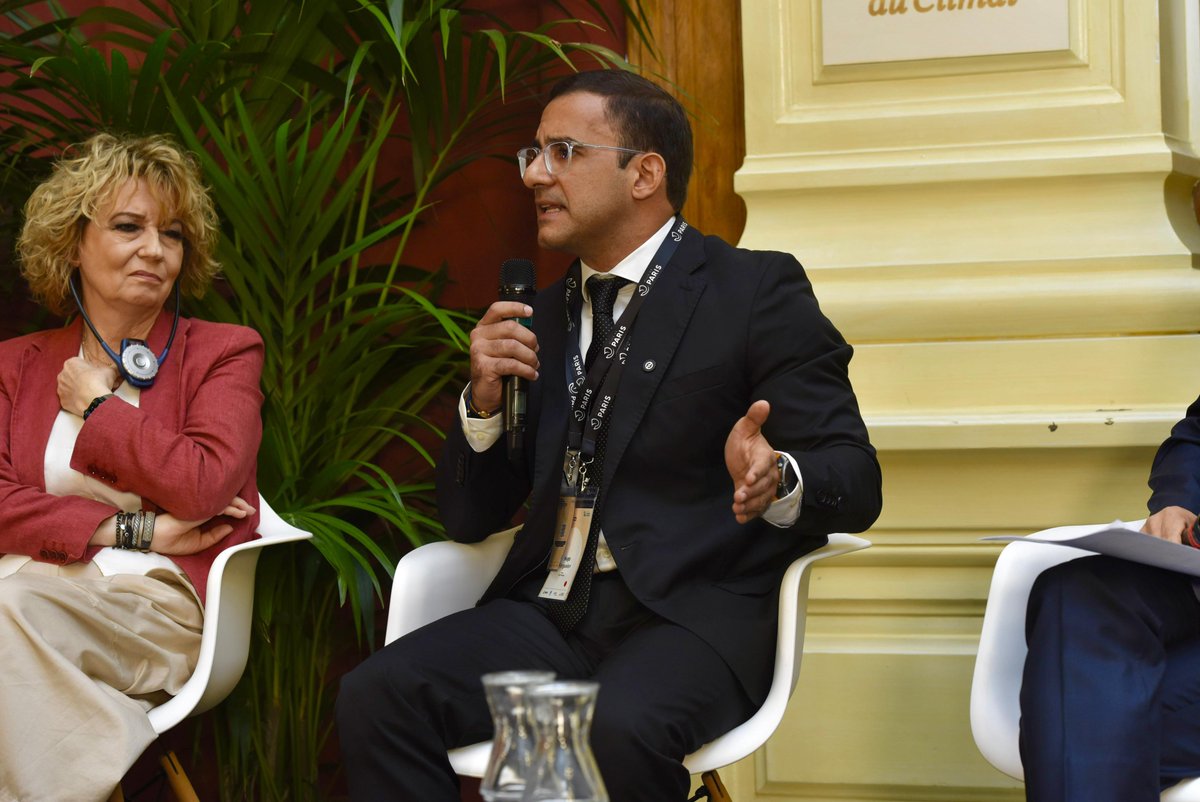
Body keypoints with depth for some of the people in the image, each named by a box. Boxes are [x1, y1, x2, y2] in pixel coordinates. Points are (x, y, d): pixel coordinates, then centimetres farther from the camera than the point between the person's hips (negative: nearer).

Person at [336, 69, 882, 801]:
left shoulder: (757, 292, 2)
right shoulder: (543, 317, 18)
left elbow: (855, 481, -6)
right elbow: (469, 519, 18)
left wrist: (778, 480, -30)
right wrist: (484, 400, -1)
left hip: (690, 612, -5)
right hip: (550, 615, 5)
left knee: (615, 728, -36)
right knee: (375, 697, -21)